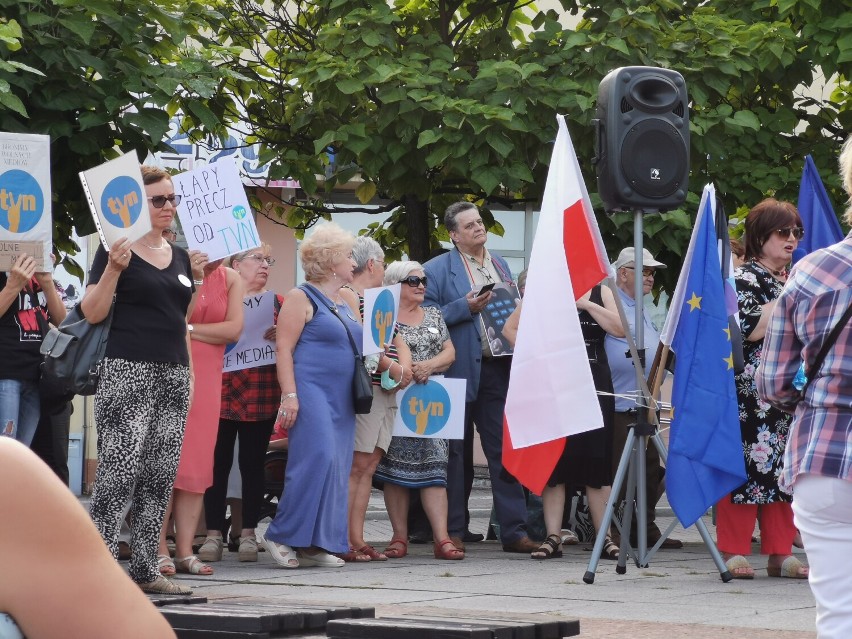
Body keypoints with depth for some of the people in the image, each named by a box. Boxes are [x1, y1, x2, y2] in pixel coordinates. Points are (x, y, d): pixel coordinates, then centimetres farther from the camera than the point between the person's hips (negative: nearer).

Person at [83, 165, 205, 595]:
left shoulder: (180, 256, 16)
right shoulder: (117, 249, -3)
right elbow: (92, 312, -8)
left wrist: (199, 279, 11)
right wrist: (114, 268, -19)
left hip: (174, 373, 7)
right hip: (128, 370, -7)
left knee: (161, 475, 4)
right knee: (119, 470, -12)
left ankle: (144, 567, 8)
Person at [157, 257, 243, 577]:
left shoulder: (230, 279, 8)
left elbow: (234, 329, -2)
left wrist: (188, 329, -9)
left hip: (205, 379, 4)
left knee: (196, 464, 2)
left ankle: (185, 551, 4)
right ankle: (159, 549, -6)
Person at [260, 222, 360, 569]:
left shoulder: (345, 303, 20)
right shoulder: (301, 298, -4)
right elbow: (284, 348, -10)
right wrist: (289, 395, -19)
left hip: (341, 397, 8)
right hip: (310, 391, -8)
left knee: (337, 468, 4)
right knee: (317, 458, -19)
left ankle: (317, 544, 7)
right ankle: (281, 536, -12)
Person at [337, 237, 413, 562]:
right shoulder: (347, 295, -5)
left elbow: (398, 341, 20)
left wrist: (405, 367, 1)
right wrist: (391, 368, -14)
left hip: (387, 392, 9)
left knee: (368, 466, 5)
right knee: (355, 465, -11)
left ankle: (357, 539, 5)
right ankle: (342, 540, -12)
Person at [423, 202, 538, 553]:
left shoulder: (499, 264, 17)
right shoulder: (437, 270, 0)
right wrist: (466, 307, -15)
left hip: (499, 368, 4)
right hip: (460, 370, -4)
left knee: (505, 451, 1)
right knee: (457, 454, 3)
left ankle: (514, 531, 2)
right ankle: (454, 531, 10)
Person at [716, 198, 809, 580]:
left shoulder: (791, 281, 19)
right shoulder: (743, 279, -4)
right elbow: (749, 328, -18)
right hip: (751, 394, -7)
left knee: (783, 467, 5)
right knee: (746, 463, -9)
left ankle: (779, 553, 7)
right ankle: (734, 552, -5)